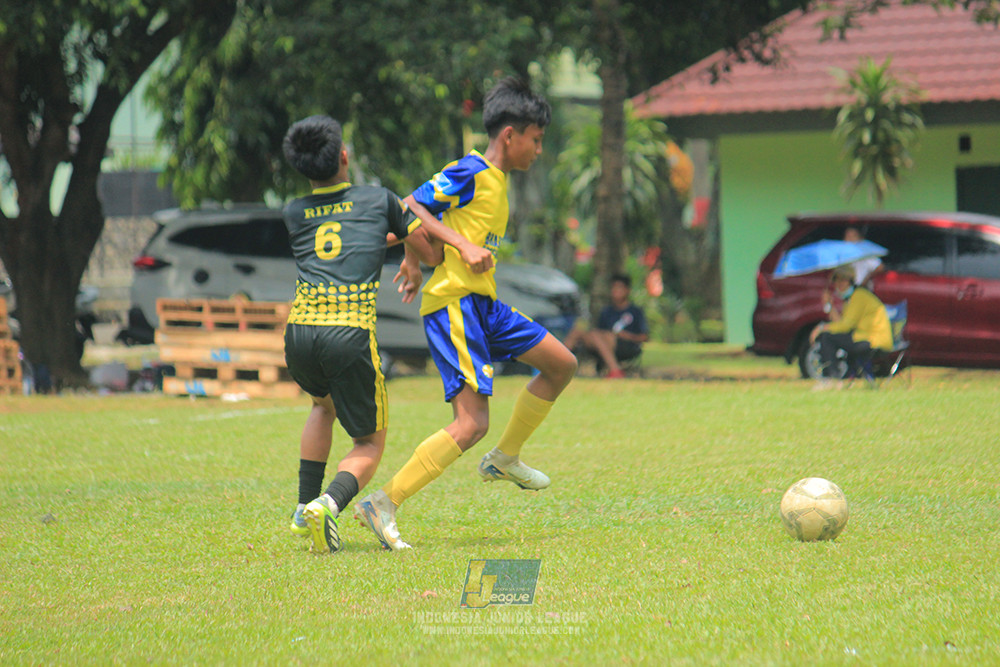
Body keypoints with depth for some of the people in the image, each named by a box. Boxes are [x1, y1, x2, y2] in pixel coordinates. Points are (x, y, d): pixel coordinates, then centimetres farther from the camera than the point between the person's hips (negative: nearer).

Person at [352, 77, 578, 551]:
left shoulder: (497, 180, 16)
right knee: (471, 423, -16)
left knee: (561, 364, 17)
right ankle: (383, 504, -15)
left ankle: (505, 459, 29)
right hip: (452, 303, -10)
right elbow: (406, 210, -16)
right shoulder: (470, 173, -12)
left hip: (482, 303, 10)